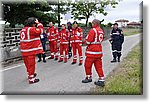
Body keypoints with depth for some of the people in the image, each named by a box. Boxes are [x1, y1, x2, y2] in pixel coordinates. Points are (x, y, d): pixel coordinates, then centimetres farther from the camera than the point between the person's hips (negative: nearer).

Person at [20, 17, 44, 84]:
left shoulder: (23, 30, 14)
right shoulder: (31, 29, -15)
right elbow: (40, 31, -10)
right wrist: (38, 23, 1)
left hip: (24, 51, 9)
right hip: (30, 51, -9)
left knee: (28, 63, 21)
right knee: (31, 64, 0)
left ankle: (30, 74, 41)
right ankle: (31, 79, 6)